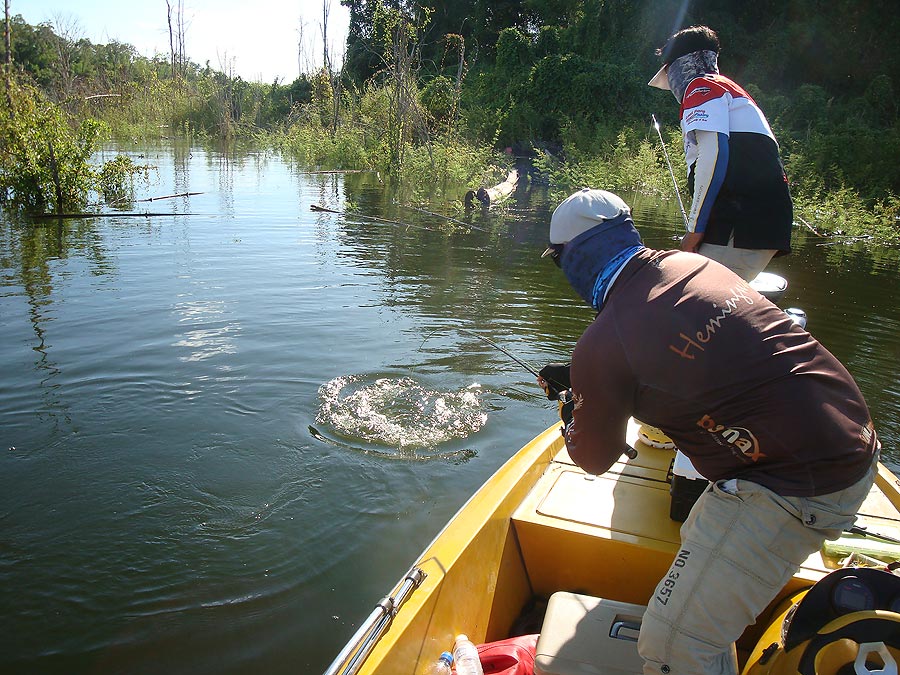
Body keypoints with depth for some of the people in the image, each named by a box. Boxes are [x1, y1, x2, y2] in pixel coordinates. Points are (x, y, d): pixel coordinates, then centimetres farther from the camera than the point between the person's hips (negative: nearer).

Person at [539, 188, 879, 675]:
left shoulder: (602, 344, -19)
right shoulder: (692, 265, 4)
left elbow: (593, 460, 1)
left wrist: (571, 406, 21)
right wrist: (580, 378, 30)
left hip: (796, 488, -10)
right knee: (703, 540, 28)